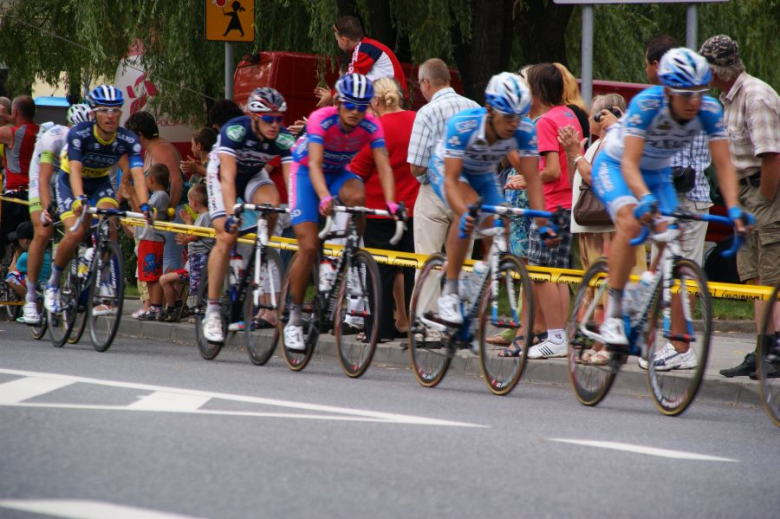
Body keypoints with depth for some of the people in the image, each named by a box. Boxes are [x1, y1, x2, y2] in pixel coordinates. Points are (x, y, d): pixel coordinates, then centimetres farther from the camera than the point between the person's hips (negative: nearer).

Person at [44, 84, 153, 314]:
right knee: (75, 233, -22)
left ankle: (103, 280, -8)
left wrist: (145, 206, -49)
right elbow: (75, 170, -41)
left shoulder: (128, 140, -23)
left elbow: (137, 173, -34)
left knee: (109, 225, -25)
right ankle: (53, 283, -1)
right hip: (70, 182, -2)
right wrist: (79, 199, -59)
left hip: (100, 182, 2)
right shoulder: (79, 134, -30)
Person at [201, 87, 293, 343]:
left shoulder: (284, 139, -27)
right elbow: (228, 177, -44)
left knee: (272, 203, -32)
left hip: (254, 176, 3)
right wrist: (231, 214, -56)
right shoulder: (234, 131, -36)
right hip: (221, 175, -3)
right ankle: (212, 310, -14)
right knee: (227, 237, -20)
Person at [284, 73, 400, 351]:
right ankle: (294, 319, -1)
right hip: (306, 174, -3)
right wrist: (325, 198, -56)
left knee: (356, 195, -35)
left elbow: (383, 166, -26)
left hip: (338, 174, 3)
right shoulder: (321, 119, -29)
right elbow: (314, 164, -39)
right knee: (309, 247, -14)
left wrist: (391, 203, -43)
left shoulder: (371, 126, -20)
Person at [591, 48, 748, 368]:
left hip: (657, 174, 4)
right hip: (614, 166, -4)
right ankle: (612, 316, -26)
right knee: (630, 221, -34)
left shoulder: (709, 111, -22)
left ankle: (681, 348, -3)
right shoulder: (647, 104, -33)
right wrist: (645, 198, -56)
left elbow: (723, 165, -23)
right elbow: (629, 162, -38)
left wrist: (733, 209, -38)